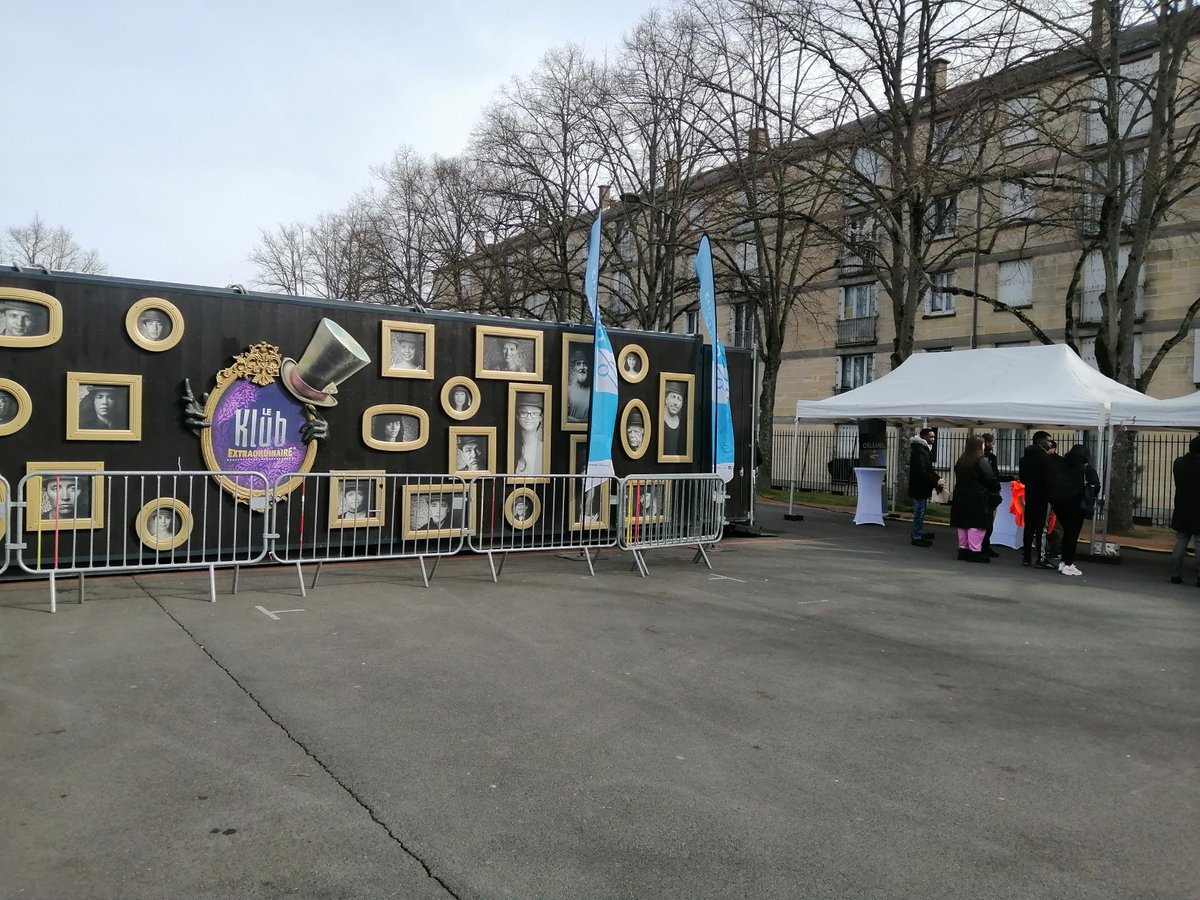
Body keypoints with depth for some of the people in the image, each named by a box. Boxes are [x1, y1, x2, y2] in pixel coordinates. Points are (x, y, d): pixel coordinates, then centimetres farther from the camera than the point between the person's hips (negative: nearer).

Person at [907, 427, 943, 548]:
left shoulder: (924, 449, 16)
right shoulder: (919, 451, -18)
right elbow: (921, 471, -24)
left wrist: (936, 478, 3)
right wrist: (935, 481, -18)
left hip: (922, 487, 10)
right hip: (919, 487, -10)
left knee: (920, 512, 17)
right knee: (919, 512, -4)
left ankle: (919, 534, 27)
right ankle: (917, 537, 2)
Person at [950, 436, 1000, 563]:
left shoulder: (961, 461, 10)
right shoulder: (981, 461, -13)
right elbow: (990, 479, -14)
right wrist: (997, 487, 4)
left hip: (960, 497, 7)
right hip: (977, 498, -7)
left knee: (963, 524, 12)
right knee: (976, 525, -4)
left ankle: (963, 549, 17)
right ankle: (975, 551, -4)